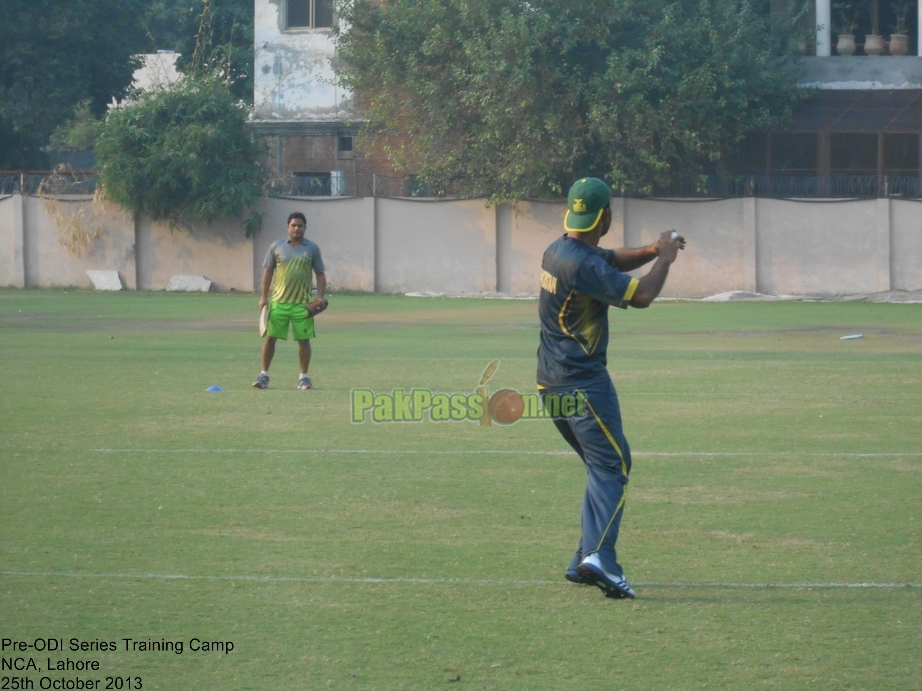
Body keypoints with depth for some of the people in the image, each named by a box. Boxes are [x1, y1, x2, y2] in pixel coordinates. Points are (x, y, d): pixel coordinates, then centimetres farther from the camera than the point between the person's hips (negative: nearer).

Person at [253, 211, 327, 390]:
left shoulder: (312, 249, 4)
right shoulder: (277, 246, 4)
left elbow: (320, 275, 6)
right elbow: (268, 272, 8)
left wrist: (320, 297, -6)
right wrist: (264, 297, 3)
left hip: (302, 304, 0)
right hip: (278, 302, 0)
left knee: (304, 340, 1)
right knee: (270, 337, 0)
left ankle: (304, 377, 11)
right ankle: (264, 374, 9)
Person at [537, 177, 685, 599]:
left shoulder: (559, 251, 11)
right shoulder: (582, 264, -20)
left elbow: (613, 262, 25)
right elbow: (640, 295, -24)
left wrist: (651, 252, 7)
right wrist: (664, 259, -7)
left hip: (555, 382, 10)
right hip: (582, 381, -10)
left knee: (603, 466, 17)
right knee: (612, 466, -13)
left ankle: (584, 562, 16)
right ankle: (599, 556, -29)